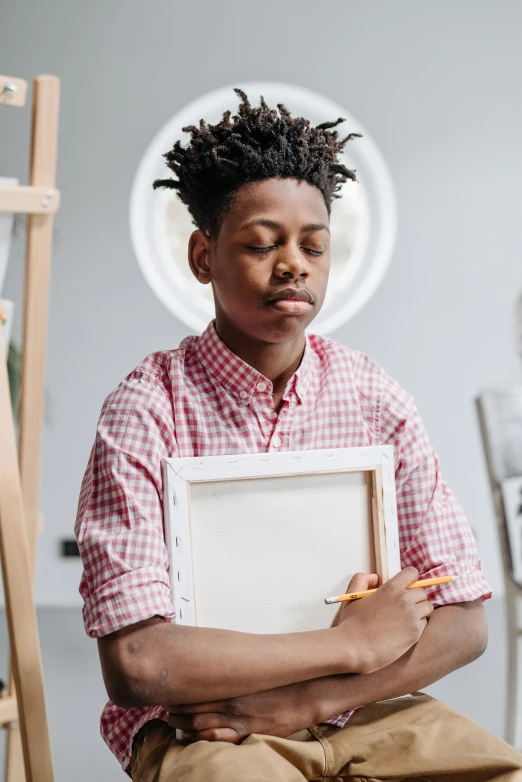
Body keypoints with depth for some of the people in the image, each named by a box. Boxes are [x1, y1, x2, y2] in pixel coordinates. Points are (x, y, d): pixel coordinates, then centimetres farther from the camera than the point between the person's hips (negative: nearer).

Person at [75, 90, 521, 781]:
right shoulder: (146, 410, -10)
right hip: (194, 727, -3)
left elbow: (462, 622, -2)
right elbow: (134, 664, -20)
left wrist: (302, 702, -16)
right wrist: (352, 643, -15)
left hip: (361, 713, 4)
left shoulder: (374, 397, 0)